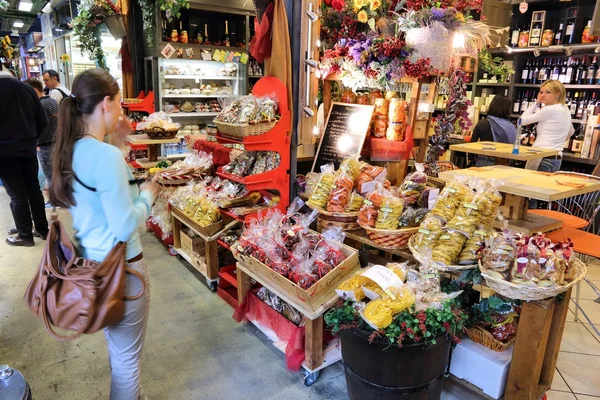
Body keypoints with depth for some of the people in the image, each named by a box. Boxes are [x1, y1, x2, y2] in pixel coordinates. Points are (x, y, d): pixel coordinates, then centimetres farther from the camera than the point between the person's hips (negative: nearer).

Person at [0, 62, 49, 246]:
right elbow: (42, 120, 6)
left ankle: (25, 235, 11)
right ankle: (42, 229, 21)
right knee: (34, 189, 13)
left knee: (17, 195, 2)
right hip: (27, 148, 5)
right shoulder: (26, 87, 3)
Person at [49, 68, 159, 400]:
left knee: (117, 348, 28)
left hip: (90, 261, 9)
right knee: (127, 356, 13)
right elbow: (125, 227, -23)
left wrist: (133, 187, 8)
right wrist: (147, 195, -8)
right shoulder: (107, 155, -24)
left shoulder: (72, 150, 2)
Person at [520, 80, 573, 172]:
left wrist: (536, 103, 2)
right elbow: (570, 131, 33)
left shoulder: (549, 110, -13)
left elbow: (522, 120, -7)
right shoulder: (565, 110, 16)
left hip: (542, 159, -9)